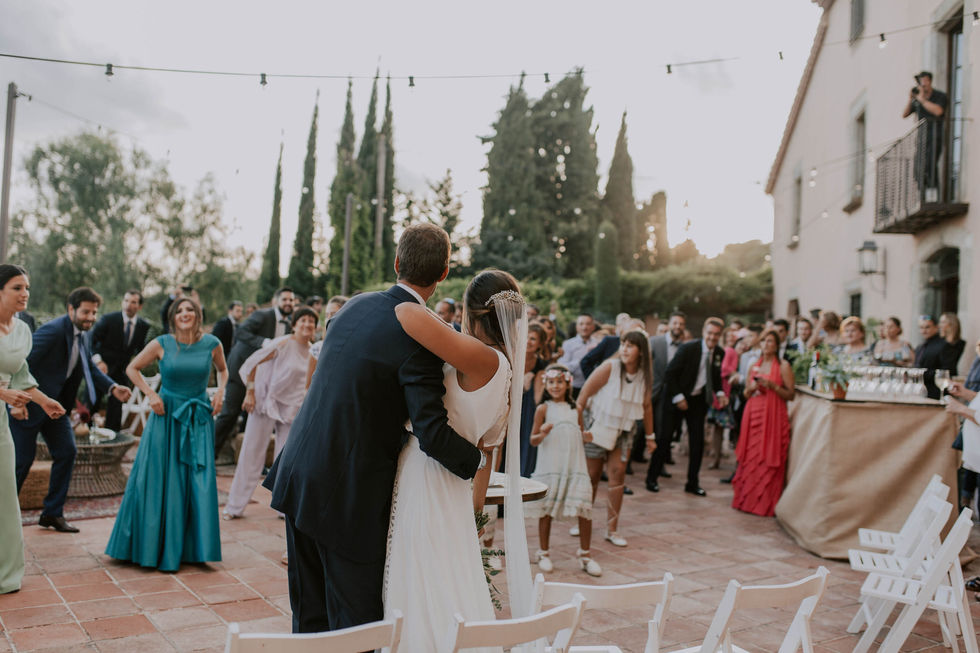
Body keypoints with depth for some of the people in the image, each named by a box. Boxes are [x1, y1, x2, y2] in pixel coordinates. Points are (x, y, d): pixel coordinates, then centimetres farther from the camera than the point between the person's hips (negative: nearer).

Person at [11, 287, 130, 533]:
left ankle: (52, 513, 17)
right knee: (23, 459, -1)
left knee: (66, 451, 6)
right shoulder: (52, 331, -23)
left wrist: (113, 387, -2)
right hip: (30, 404, -8)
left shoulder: (81, 335, 4)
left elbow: (90, 368, 13)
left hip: (55, 404, 9)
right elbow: (23, 363, -27)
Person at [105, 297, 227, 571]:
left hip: (199, 418, 1)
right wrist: (150, 395, -6)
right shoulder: (161, 344, -5)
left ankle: (193, 547, 15)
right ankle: (157, 546, 15)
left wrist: (220, 391, -1)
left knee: (199, 481, 2)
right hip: (167, 415, -1)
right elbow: (132, 368, 6)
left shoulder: (212, 344, -1)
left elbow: (222, 369, 17)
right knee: (160, 481, 2)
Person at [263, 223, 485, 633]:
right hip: (351, 495, -7)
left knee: (310, 613, 19)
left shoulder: (356, 305, 5)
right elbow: (433, 434, -22)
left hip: (298, 476, 7)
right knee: (357, 618, 7)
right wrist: (477, 460, -3)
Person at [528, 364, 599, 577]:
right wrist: (542, 434, -23)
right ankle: (544, 553, 23)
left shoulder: (575, 409, 10)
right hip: (550, 467, -3)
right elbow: (533, 441, -2)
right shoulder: (543, 409, -1)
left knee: (584, 510, -2)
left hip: (575, 466, 3)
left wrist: (586, 436, -2)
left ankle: (585, 554, 14)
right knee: (546, 511, 6)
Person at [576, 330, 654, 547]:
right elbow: (584, 394, -13)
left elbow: (646, 406, 12)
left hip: (623, 431, 3)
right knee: (592, 475, 3)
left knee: (618, 473, -6)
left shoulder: (645, 375, -1)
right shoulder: (610, 367, -15)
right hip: (598, 426, -3)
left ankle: (612, 529, 4)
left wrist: (649, 436, 16)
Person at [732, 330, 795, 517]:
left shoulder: (783, 366, 0)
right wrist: (752, 388, -1)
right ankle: (748, 500, 12)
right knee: (750, 458, 4)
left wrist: (772, 386, -15)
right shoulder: (754, 366, 16)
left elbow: (791, 395, -3)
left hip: (773, 417, -5)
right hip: (753, 415, 5)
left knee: (768, 460, -5)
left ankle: (766, 504, 3)